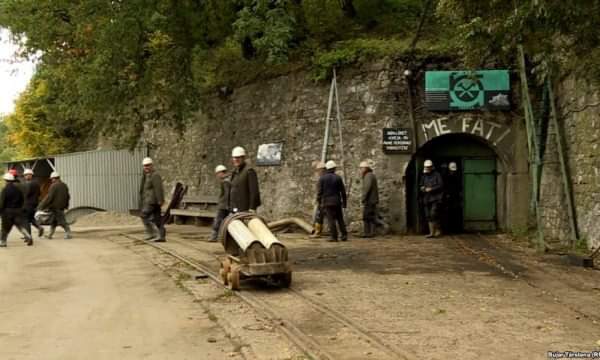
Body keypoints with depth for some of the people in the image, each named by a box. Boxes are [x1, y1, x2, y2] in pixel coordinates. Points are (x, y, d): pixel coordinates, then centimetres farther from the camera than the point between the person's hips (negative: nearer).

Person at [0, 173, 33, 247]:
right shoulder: (18, 189, 4)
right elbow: (22, 200, 10)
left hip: (7, 211, -4)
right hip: (18, 210, 4)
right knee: (21, 225, 2)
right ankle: (28, 237, -16)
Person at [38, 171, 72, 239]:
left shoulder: (54, 186, -14)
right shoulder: (64, 185, 11)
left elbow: (49, 197, -17)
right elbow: (68, 196, 16)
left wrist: (41, 206, -12)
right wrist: (66, 205, 28)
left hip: (55, 207, -8)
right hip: (61, 206, 8)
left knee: (61, 221, -6)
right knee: (53, 221, 14)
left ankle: (68, 234, -8)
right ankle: (50, 234, 18)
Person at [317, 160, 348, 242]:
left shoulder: (322, 178, -3)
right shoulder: (338, 178, 1)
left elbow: (320, 191, -5)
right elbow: (343, 191, 2)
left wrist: (319, 201, 4)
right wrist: (344, 202, 10)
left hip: (327, 201, -2)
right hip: (337, 201, 2)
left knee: (331, 219, -2)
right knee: (340, 219, 10)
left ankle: (334, 237, -4)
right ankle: (344, 235, 7)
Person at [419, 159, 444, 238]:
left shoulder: (437, 175, -2)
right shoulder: (424, 176, 16)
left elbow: (441, 185, -8)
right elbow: (420, 186, 21)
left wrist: (431, 189, -14)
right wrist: (422, 188, -2)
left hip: (436, 198, -6)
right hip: (426, 199, 6)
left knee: (433, 214, -15)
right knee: (428, 216, 3)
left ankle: (437, 230, -3)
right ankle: (432, 232, 7)